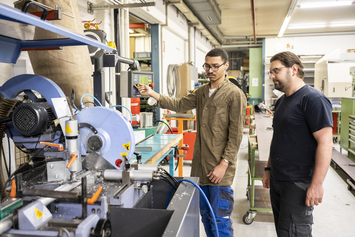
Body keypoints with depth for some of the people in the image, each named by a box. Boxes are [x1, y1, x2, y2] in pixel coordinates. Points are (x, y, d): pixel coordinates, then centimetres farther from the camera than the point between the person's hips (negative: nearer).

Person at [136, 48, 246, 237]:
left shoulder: (235, 94, -9)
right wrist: (152, 94, -1)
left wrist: (224, 164, -17)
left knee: (219, 220, 1)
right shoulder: (202, 92, 13)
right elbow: (180, 104, 8)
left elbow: (236, 134, -12)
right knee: (205, 215, 18)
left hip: (219, 168, -7)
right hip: (200, 165, 7)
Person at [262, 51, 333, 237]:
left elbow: (325, 142, -20)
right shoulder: (282, 101, 13)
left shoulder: (313, 99, -15)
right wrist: (269, 169, 18)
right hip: (277, 180, 9)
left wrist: (317, 184, -22)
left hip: (298, 184, -8)